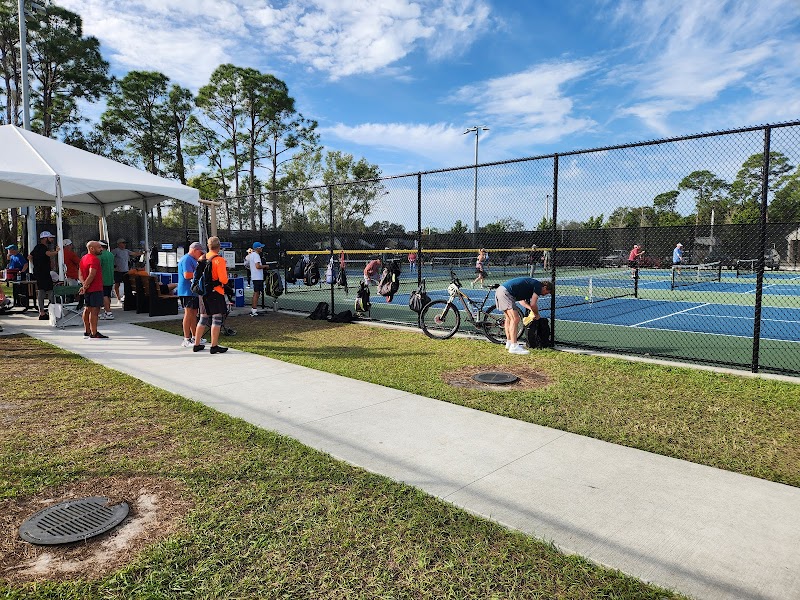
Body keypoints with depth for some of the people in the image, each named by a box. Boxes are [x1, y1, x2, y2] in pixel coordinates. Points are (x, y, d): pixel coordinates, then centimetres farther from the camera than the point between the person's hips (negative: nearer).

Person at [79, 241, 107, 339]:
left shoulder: (83, 259, 15)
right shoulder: (94, 259, -14)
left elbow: (80, 274, 11)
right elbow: (92, 275, -23)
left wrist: (84, 284, -3)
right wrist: (85, 286, -17)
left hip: (87, 289, 10)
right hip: (95, 289, -10)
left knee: (87, 309, 16)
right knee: (94, 310, -9)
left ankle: (87, 331, 25)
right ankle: (94, 334, -10)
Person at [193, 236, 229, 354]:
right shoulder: (219, 260, -12)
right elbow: (223, 279, -18)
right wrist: (225, 282, 2)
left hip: (203, 293, 7)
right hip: (215, 292, -7)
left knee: (203, 319, 16)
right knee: (216, 319, -1)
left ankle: (196, 344, 22)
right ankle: (214, 346, -1)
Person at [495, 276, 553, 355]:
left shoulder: (532, 283, 25)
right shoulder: (538, 285, -2)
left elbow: (521, 300, 31)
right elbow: (533, 304, -8)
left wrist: (532, 309, 30)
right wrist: (537, 315, 9)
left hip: (499, 290, 10)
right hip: (506, 293, -10)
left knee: (509, 318, 21)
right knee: (515, 319, -10)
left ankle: (509, 342, 30)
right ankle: (514, 347, -11)